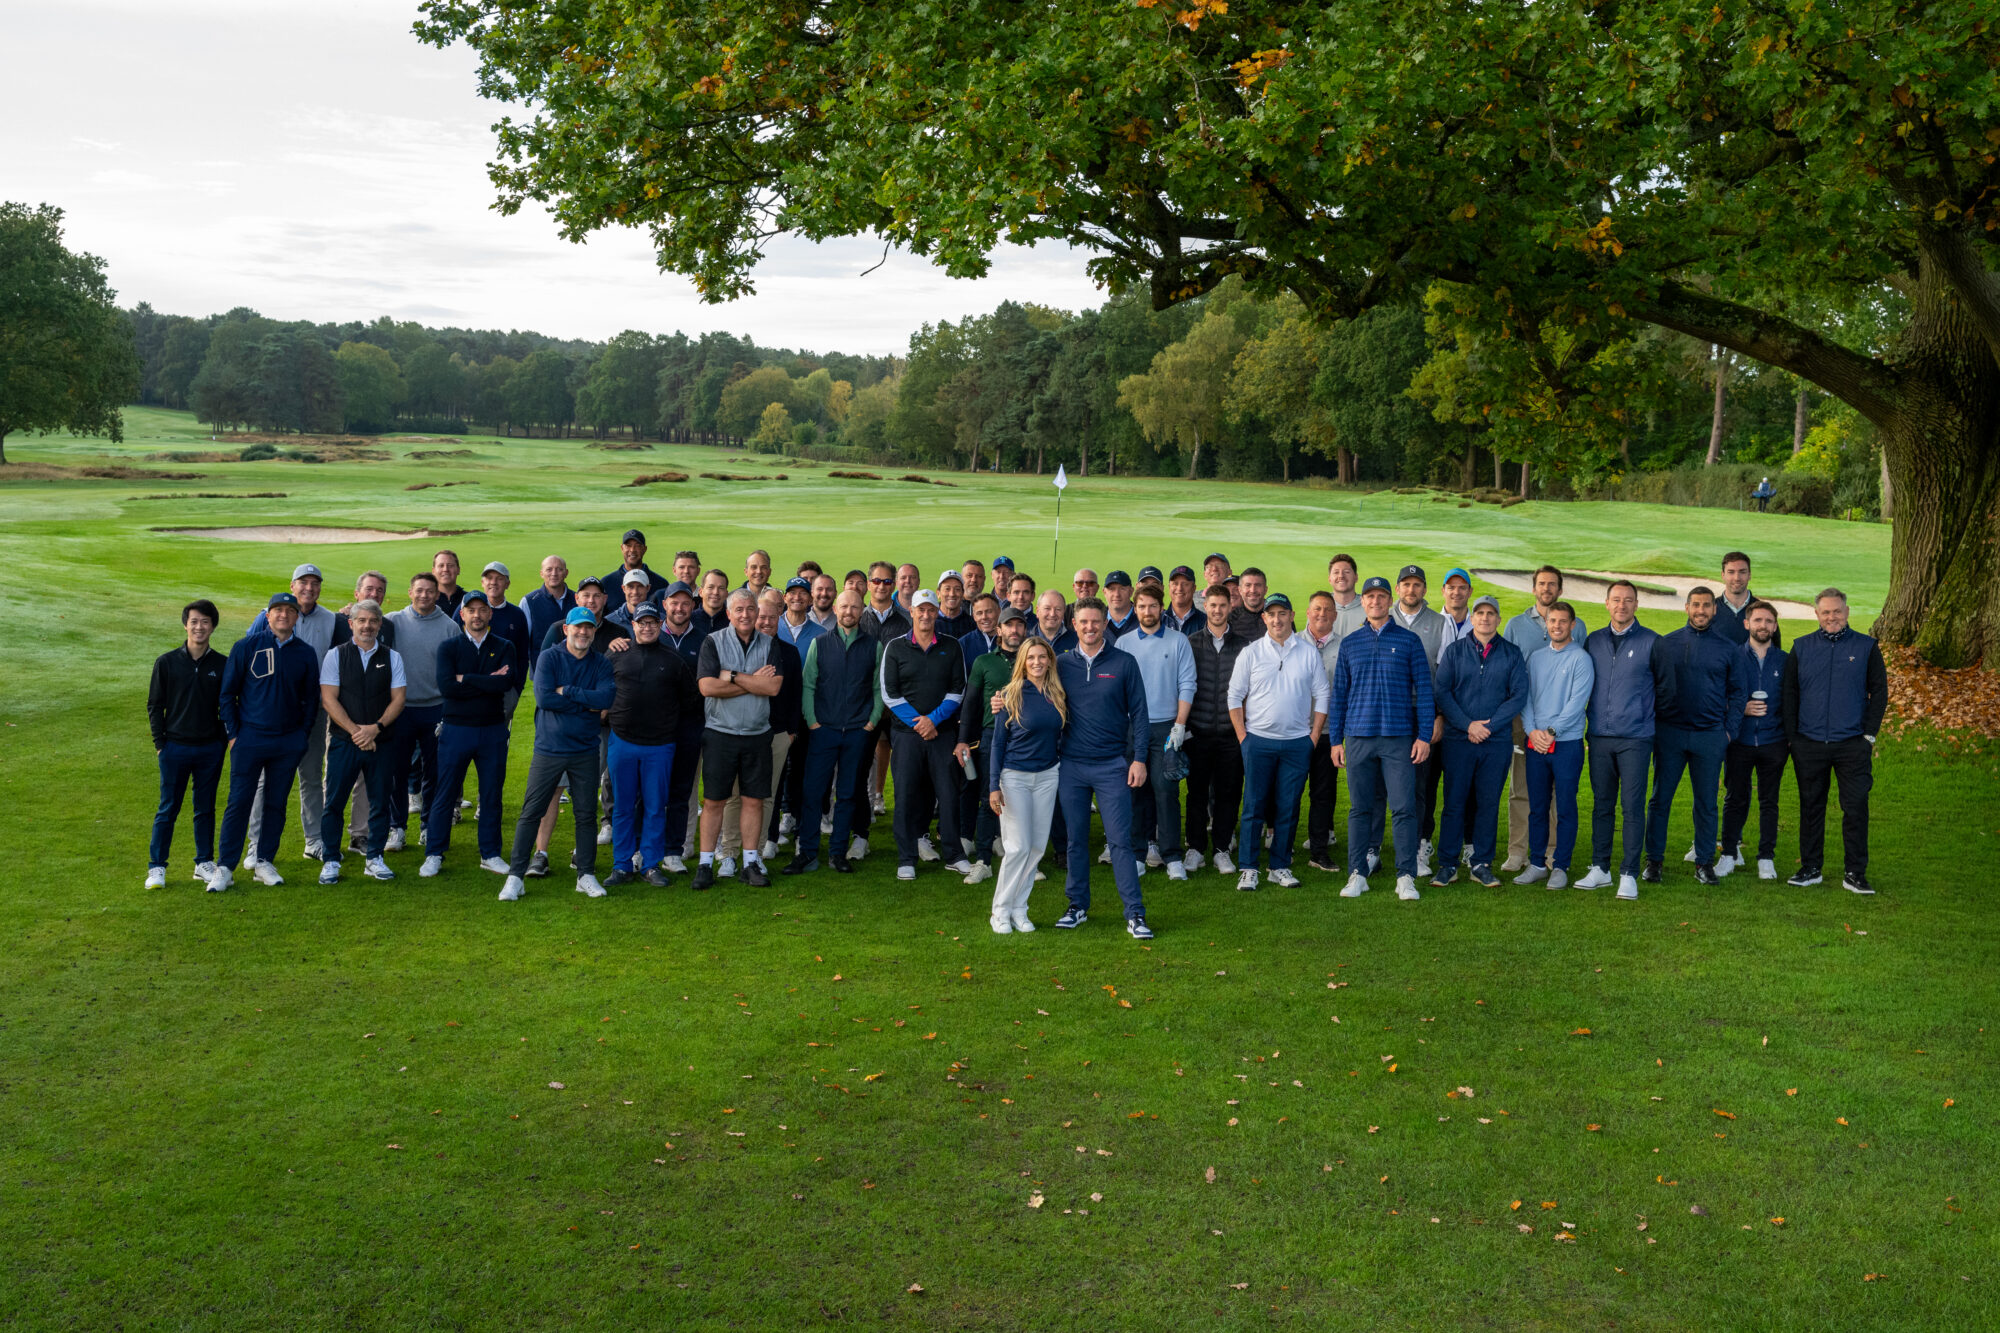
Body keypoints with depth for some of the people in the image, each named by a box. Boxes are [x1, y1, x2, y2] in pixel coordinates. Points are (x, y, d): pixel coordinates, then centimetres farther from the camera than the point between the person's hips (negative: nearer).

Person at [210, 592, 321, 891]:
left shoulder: (306, 653, 5)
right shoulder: (246, 647, 0)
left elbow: (311, 698, 13)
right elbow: (227, 693, 3)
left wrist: (301, 733, 5)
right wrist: (233, 734, -1)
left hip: (289, 743, 2)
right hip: (249, 739, -2)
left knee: (277, 804, 7)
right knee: (239, 802, -4)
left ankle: (264, 862, 17)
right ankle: (225, 867, 0)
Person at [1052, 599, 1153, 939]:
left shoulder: (1124, 663, 1)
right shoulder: (1062, 664, 6)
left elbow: (1138, 713, 2)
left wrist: (1139, 758, -4)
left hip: (1112, 765, -2)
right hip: (1071, 765, 2)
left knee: (1120, 840, -5)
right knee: (1076, 840, 9)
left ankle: (1135, 914, -1)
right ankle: (1078, 905, 22)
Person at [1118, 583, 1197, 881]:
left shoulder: (1178, 641, 3)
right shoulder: (1123, 643, 8)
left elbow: (1186, 685, 1)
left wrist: (1180, 725, -7)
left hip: (1166, 727, -2)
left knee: (1165, 789, -8)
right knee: (1137, 789, 4)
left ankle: (1172, 856, -6)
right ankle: (1145, 844, 16)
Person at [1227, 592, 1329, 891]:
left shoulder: (1309, 653, 6)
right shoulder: (1250, 653, 3)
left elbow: (1321, 695, 9)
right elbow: (1235, 696, 6)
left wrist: (1314, 736, 2)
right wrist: (1242, 736, -1)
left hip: (1297, 743, 1)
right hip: (1258, 740, -1)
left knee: (1288, 807, 4)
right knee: (1254, 805, -2)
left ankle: (1281, 867, 14)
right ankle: (1248, 869, 4)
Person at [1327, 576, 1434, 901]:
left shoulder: (1409, 641, 6)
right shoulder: (1350, 643, 11)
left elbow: (1423, 689, 4)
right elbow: (1338, 693, 12)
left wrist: (1424, 735, -3)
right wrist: (1335, 740, 7)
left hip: (1398, 737, -2)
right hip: (1358, 737, 2)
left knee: (1404, 807, -5)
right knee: (1359, 808, 5)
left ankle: (1406, 877, 1)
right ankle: (1357, 874, 11)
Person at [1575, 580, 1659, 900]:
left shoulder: (1651, 642, 0)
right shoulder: (1593, 642, 10)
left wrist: (1656, 725, 7)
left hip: (1636, 738, -3)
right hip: (1600, 737, 3)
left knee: (1632, 807, -3)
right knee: (1602, 804, 9)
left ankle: (1629, 874, 1)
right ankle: (1600, 868, 17)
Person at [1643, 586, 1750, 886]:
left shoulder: (1728, 649, 7)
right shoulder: (1665, 644, 5)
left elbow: (1738, 692, 10)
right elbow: (1650, 685, 8)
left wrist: (1729, 730, 1)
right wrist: (1652, 724, 0)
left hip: (1710, 736, 0)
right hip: (1669, 733, 0)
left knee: (1706, 802, 5)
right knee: (1660, 799, 2)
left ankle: (1704, 862, 15)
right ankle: (1653, 860, 10)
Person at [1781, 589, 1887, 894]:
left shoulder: (1866, 647, 5)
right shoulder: (1801, 648, 8)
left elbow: (1879, 691, 5)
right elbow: (1789, 694, 10)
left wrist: (1870, 734, -3)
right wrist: (1791, 737, 3)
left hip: (1853, 744, -1)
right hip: (1809, 744, 2)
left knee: (1855, 808, -2)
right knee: (1811, 807, 8)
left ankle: (1855, 874, 5)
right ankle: (1810, 869, 17)